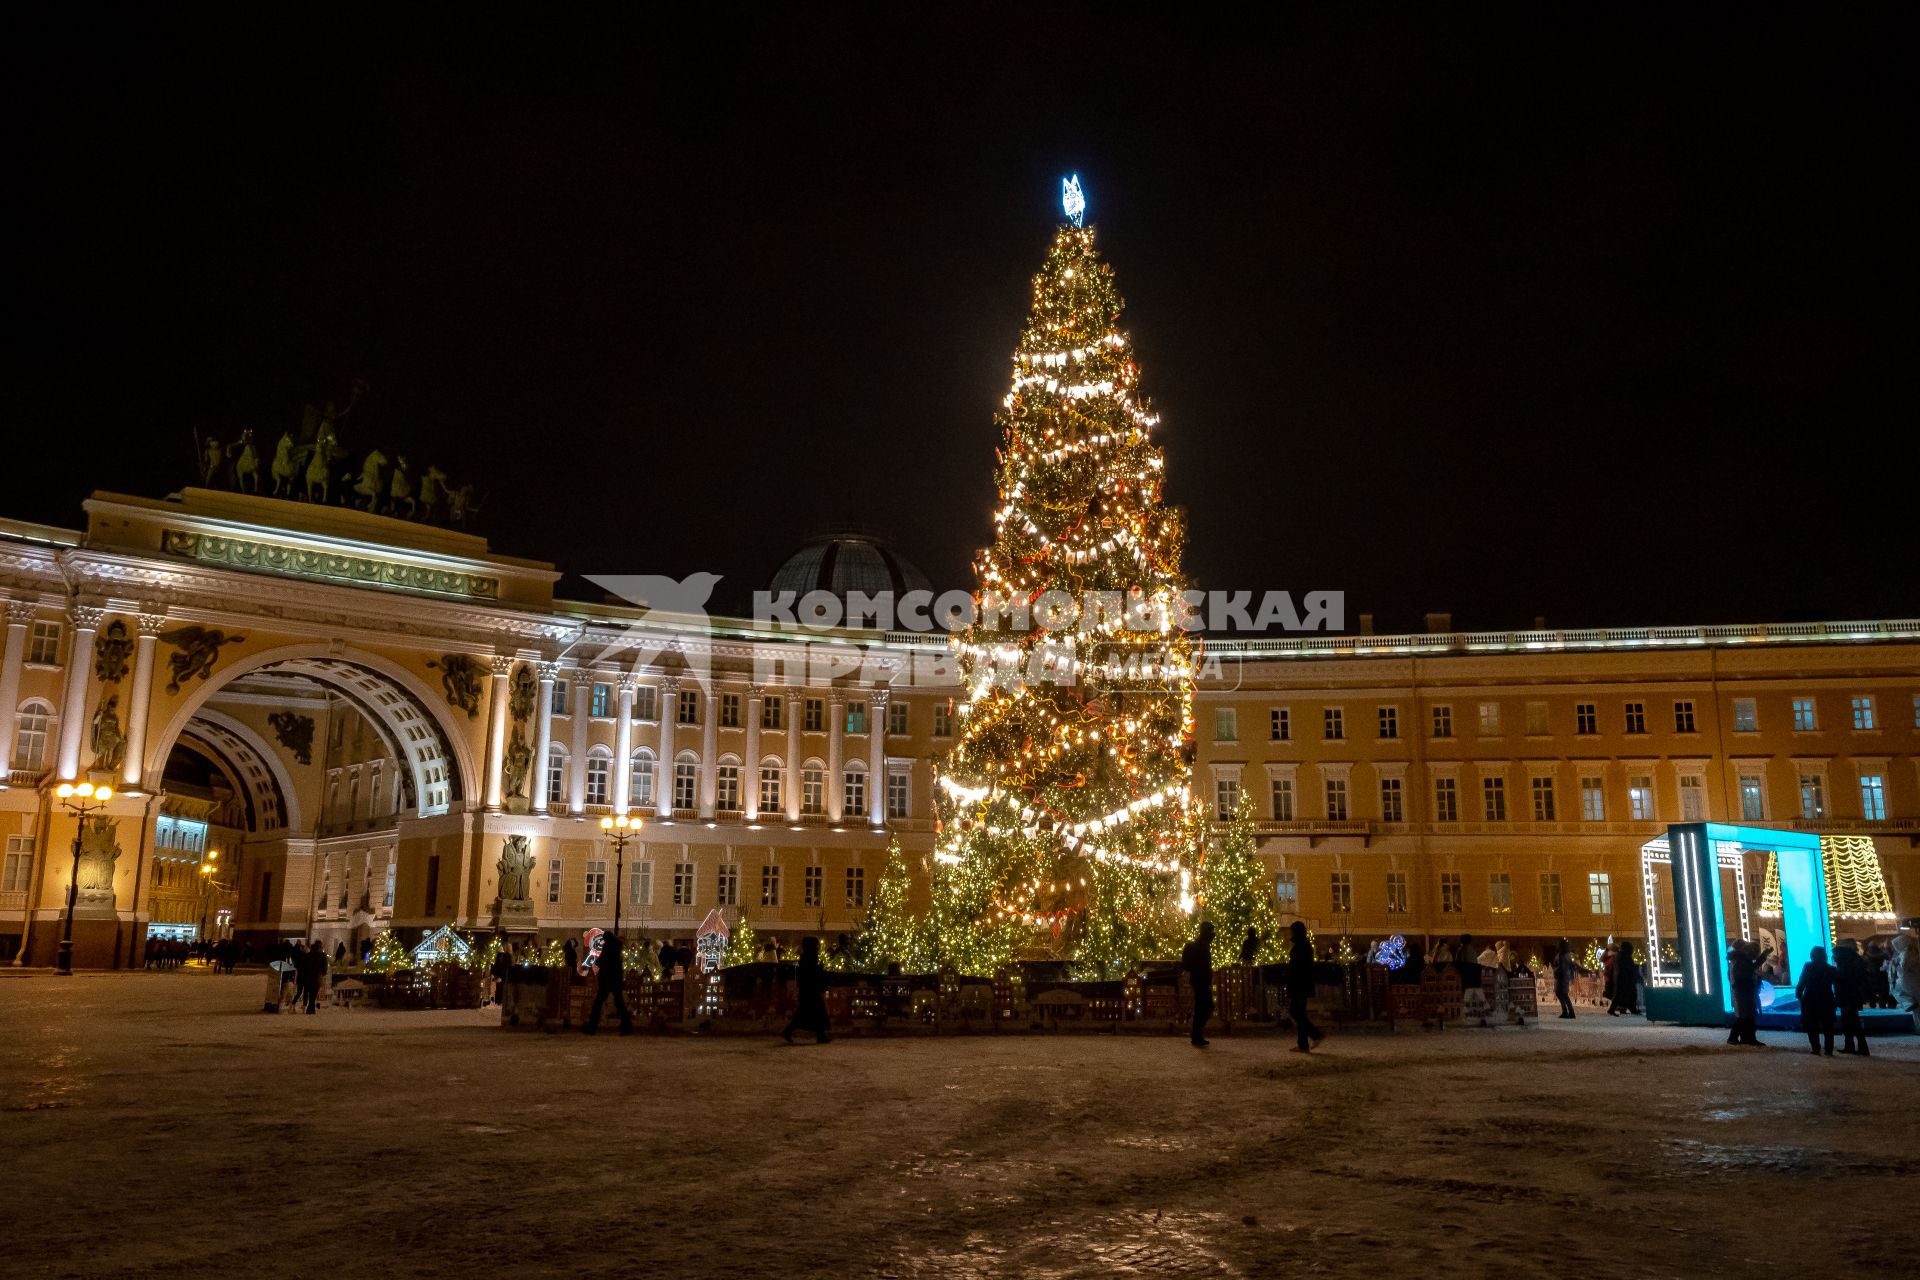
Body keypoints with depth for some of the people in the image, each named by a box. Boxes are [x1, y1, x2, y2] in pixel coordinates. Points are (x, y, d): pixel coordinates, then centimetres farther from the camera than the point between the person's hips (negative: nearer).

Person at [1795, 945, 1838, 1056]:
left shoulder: (1808, 967, -6)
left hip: (1810, 1001, -2)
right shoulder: (1831, 969, 2)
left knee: (1812, 1027, 5)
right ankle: (1829, 1050, 6)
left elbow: (1801, 983, -10)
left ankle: (1815, 1049, -3)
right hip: (1827, 1001, 2)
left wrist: (1799, 995, -1)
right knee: (1828, 1027, 11)